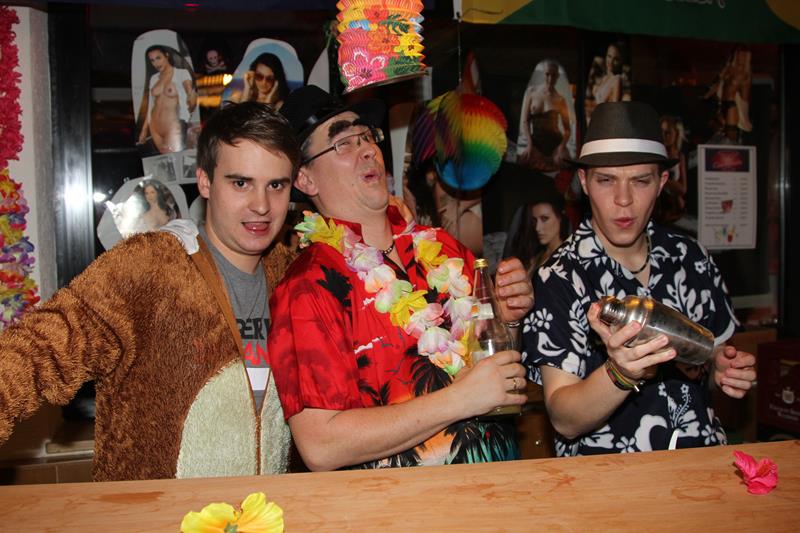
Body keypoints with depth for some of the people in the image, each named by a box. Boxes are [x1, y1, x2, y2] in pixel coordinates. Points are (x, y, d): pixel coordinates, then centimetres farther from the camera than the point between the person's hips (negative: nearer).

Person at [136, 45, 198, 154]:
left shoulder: (182, 73, -3)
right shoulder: (153, 78, 13)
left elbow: (190, 93, -12)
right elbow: (151, 105, 18)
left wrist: (192, 101, -33)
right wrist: (144, 129, 16)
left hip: (174, 127, -5)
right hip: (155, 128, 6)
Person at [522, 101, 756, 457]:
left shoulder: (692, 259, 4)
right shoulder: (558, 280, -11)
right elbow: (564, 421, -14)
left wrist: (724, 369, -1)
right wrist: (621, 374, -30)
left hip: (701, 454, 6)